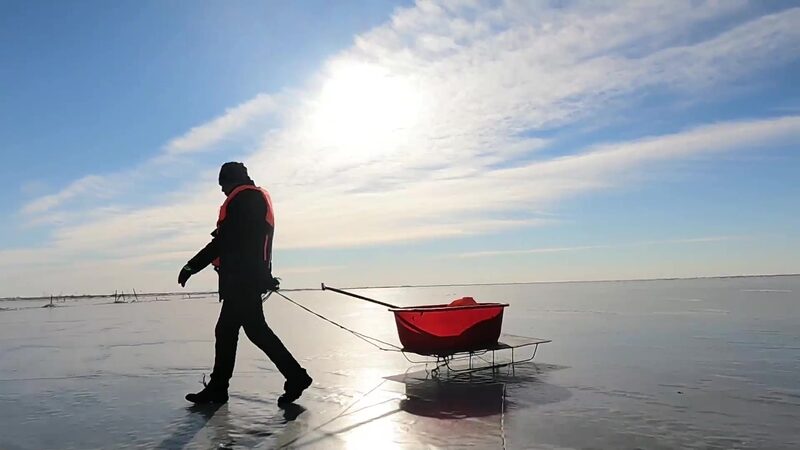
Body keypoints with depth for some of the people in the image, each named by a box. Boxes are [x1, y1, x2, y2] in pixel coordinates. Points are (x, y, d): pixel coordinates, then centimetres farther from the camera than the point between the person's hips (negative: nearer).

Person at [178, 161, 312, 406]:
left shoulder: (243, 198, -9)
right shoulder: (258, 197, 22)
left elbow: (224, 241, -15)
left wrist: (192, 266, -8)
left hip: (242, 277, -10)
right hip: (250, 276, 10)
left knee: (255, 329, -8)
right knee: (226, 330, 11)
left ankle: (295, 376, -4)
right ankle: (217, 388, 16)